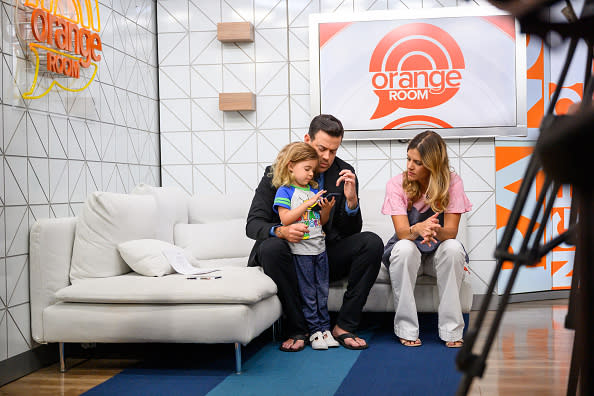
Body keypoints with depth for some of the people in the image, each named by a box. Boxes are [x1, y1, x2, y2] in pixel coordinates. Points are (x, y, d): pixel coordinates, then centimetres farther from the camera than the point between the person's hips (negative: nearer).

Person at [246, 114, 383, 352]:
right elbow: (253, 224, -10)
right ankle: (296, 329, -21)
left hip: (329, 256, 2)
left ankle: (344, 327, -17)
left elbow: (351, 231, -1)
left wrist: (351, 200, -22)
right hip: (292, 256, -2)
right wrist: (280, 231, -32)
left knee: (372, 243, -22)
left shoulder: (344, 173, 0)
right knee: (270, 247, -34)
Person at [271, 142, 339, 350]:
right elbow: (285, 219, -17)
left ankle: (325, 327, 17)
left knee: (322, 291, 10)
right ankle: (315, 330, 7)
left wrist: (327, 209, -5)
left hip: (319, 248, 6)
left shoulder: (314, 190, 12)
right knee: (307, 293, 0)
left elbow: (322, 221, 15)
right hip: (300, 250, -6)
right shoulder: (284, 191, -5)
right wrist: (308, 203, -19)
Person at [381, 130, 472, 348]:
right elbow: (402, 231, -22)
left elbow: (451, 231, -20)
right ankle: (406, 329, -26)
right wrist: (418, 230, -47)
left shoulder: (452, 183, -12)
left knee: (453, 247, -34)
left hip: (438, 252, 0)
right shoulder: (396, 184, -12)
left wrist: (436, 231, -44)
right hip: (409, 252, 0)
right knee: (404, 248, -35)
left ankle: (451, 329, -28)